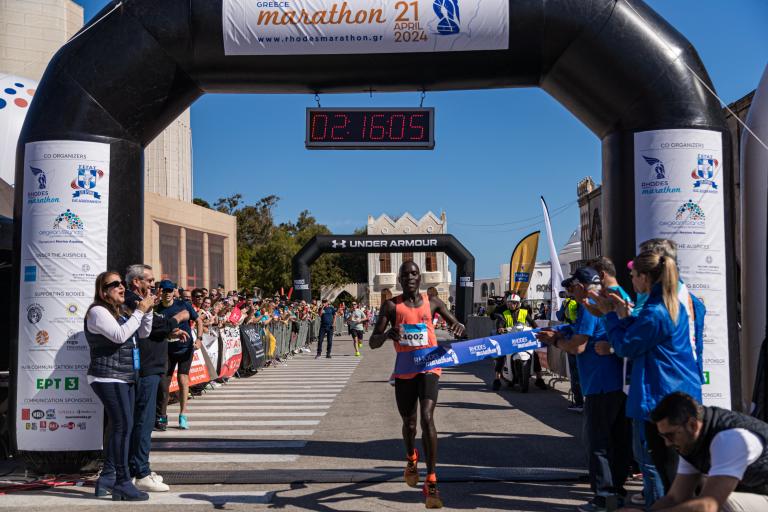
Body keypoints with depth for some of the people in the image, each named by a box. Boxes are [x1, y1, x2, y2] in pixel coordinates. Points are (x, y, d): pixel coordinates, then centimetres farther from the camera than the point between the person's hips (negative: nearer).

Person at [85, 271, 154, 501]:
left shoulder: (121, 312, 18)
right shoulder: (98, 312, -10)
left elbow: (143, 333, 19)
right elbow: (120, 335, -22)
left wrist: (147, 310, 4)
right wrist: (140, 311, -18)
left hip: (125, 379, 10)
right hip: (108, 378, -10)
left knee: (118, 427, 10)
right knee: (123, 426, -16)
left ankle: (107, 479, 16)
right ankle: (122, 484, -14)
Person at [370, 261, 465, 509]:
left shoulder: (432, 302, 3)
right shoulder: (391, 306, -1)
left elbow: (455, 324, 7)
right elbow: (373, 342, -5)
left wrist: (458, 326, -19)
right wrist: (386, 334, -28)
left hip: (428, 368, -1)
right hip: (404, 371, 1)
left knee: (427, 418, -19)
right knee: (409, 422, 15)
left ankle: (431, 482, -16)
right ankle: (411, 458, 49)